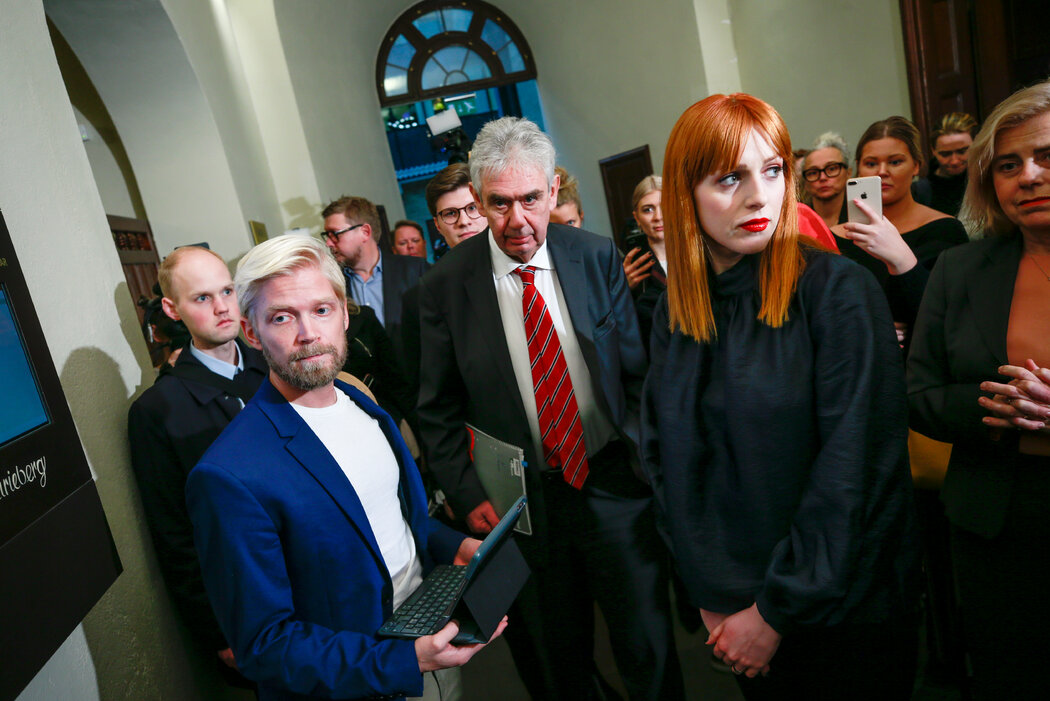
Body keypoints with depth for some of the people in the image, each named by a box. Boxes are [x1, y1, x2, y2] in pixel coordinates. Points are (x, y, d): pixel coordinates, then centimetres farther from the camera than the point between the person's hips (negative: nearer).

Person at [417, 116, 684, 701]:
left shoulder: (598, 257, -4)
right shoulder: (445, 284, -7)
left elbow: (638, 371, 2)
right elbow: (440, 410, -1)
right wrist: (467, 495, -7)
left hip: (614, 483, 1)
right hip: (521, 502, 0)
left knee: (650, 651, 13)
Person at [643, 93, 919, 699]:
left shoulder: (840, 292, -15)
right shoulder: (675, 313, -1)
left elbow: (853, 465, -19)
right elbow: (665, 456, 0)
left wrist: (777, 609, -16)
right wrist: (712, 597, -5)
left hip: (848, 606, -4)